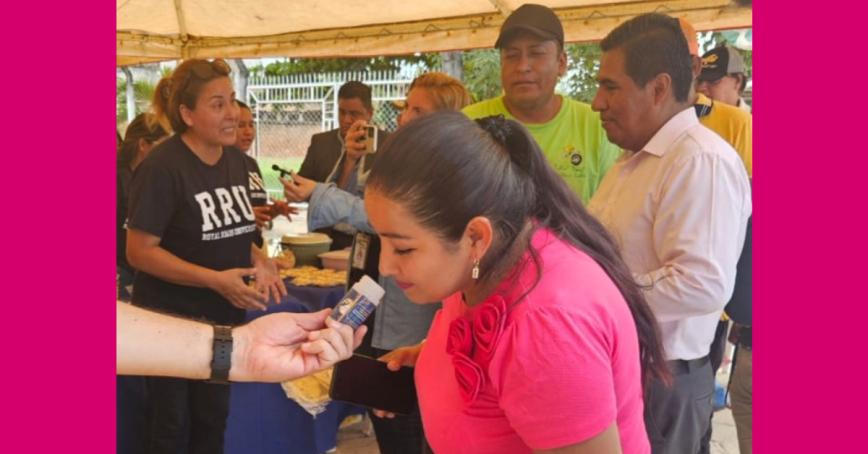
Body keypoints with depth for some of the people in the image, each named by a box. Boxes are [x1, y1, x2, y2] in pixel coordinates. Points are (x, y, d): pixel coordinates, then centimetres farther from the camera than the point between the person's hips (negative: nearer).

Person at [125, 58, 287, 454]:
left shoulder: (237, 161, 2)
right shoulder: (162, 167, -19)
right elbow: (139, 251, -20)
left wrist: (257, 260, -7)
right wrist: (216, 280, -26)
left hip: (224, 318, 7)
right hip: (172, 323, -6)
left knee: (213, 419, 20)